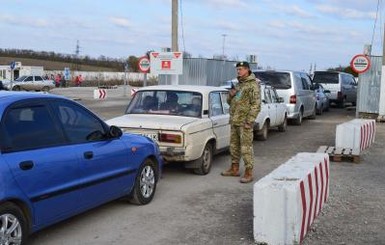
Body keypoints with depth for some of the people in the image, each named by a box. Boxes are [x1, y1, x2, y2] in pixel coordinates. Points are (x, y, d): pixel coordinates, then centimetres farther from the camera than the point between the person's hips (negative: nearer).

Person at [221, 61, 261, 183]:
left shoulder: (253, 85, -9)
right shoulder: (238, 85, 17)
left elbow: (256, 105, -15)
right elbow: (230, 102, 23)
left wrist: (250, 121, -20)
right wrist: (230, 94, 0)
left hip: (244, 122, -8)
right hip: (234, 121, 9)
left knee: (246, 147, -7)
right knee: (234, 145, 15)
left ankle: (248, 173, -2)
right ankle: (234, 169, 26)